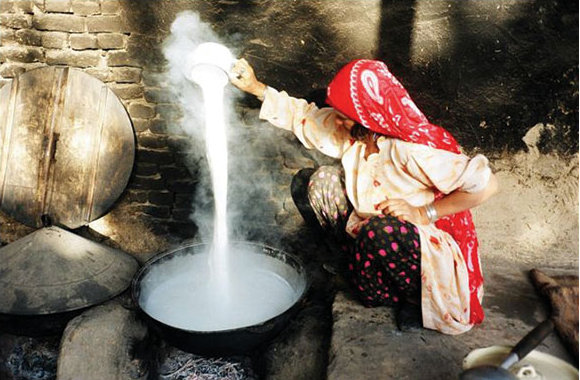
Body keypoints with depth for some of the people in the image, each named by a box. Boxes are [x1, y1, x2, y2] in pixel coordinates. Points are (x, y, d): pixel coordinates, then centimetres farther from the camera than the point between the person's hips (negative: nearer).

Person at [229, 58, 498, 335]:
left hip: (431, 253, -7)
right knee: (322, 181, -6)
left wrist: (424, 213, -26)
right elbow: (304, 116, 8)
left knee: (379, 231, -40)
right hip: (376, 239, 7)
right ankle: (354, 265, 5)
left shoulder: (415, 151, -29)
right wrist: (255, 88, 5)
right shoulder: (352, 132, -7)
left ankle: (414, 301, -6)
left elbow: (487, 184, -27)